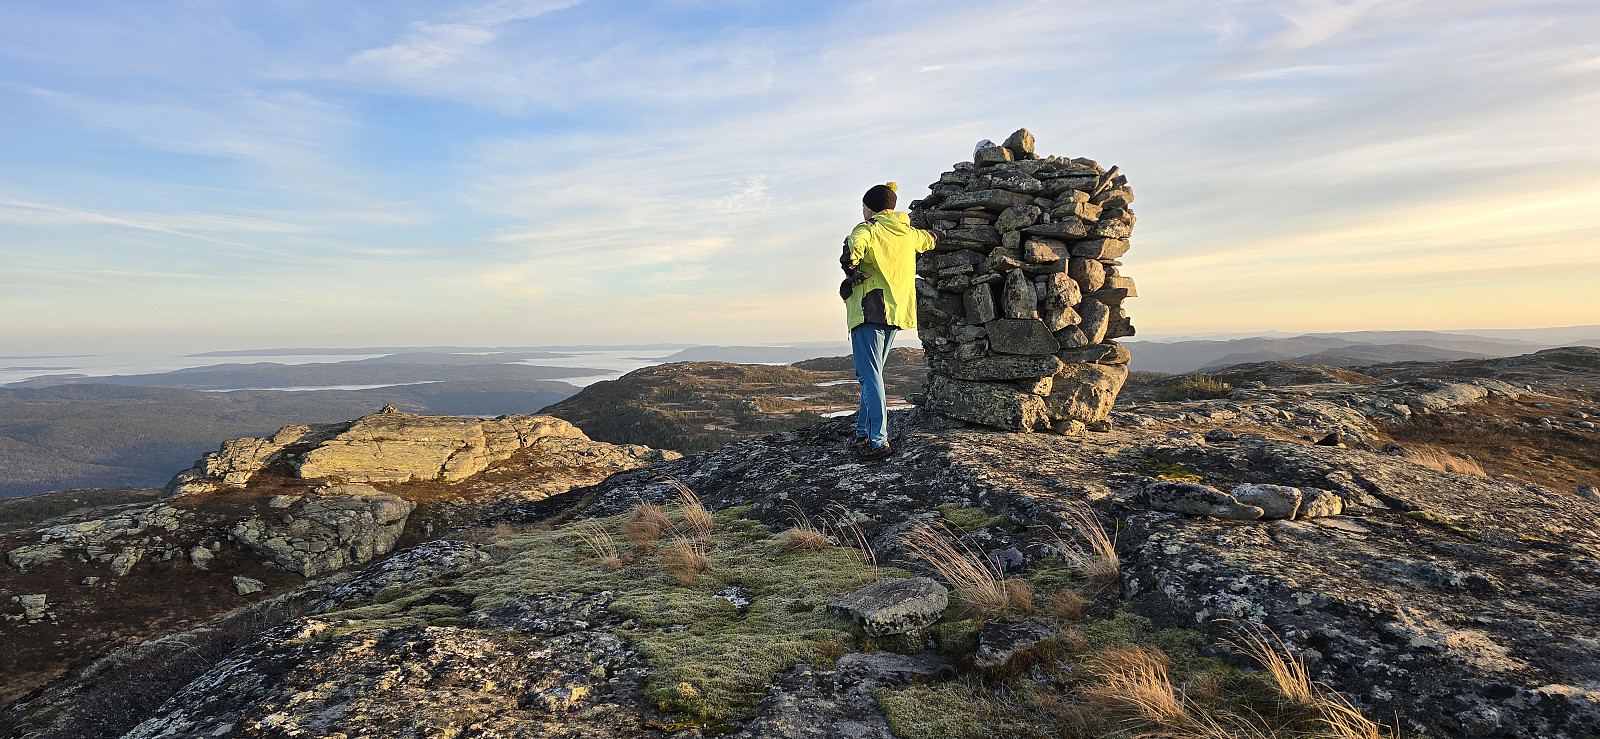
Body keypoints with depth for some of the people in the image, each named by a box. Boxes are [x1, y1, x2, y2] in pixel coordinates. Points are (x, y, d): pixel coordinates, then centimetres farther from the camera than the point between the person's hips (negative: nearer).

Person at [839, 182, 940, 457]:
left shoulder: (868, 228, -5)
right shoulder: (908, 233, 15)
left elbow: (854, 246, -27)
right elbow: (931, 238, 35)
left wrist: (851, 271, -12)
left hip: (870, 310, -7)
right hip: (896, 311, 7)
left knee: (870, 376, -9)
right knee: (872, 374, 16)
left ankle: (878, 442, -14)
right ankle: (863, 434, 19)